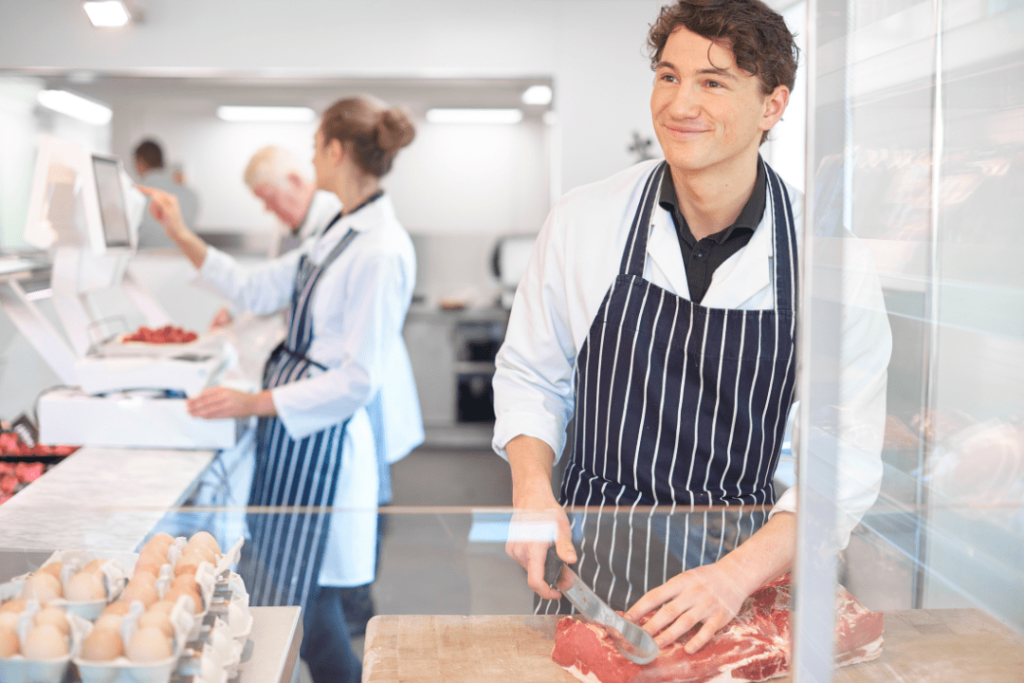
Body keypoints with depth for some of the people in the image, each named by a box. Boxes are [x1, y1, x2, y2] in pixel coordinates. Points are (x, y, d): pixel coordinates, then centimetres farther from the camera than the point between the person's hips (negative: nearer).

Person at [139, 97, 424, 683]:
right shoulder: (343, 231, 9)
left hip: (326, 434, -9)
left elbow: (358, 380, -22)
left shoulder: (381, 251, -21)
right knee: (292, 592, 17)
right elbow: (259, 289, 16)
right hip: (296, 425, 9)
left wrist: (255, 403, -24)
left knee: (297, 596, 1)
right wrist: (184, 238, 13)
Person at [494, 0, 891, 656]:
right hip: (589, 559, 1)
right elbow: (530, 376, 8)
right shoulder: (581, 220, -5)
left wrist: (737, 575, -22)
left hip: (751, 573, 0)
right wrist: (532, 490, -8)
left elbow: (844, 466, -9)